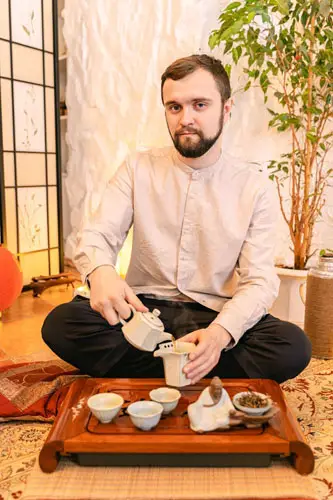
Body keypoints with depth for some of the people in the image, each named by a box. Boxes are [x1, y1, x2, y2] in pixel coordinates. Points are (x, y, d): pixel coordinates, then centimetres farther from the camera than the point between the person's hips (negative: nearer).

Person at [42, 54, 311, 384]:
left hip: (214, 317, 0)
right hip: (142, 310, 1)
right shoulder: (138, 168, 3)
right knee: (60, 323, -26)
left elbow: (259, 281, -7)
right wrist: (100, 271, -32)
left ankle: (144, 376, -16)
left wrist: (221, 331, -29)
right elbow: (96, 235, -5)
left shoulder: (256, 189, -1)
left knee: (294, 347, -28)